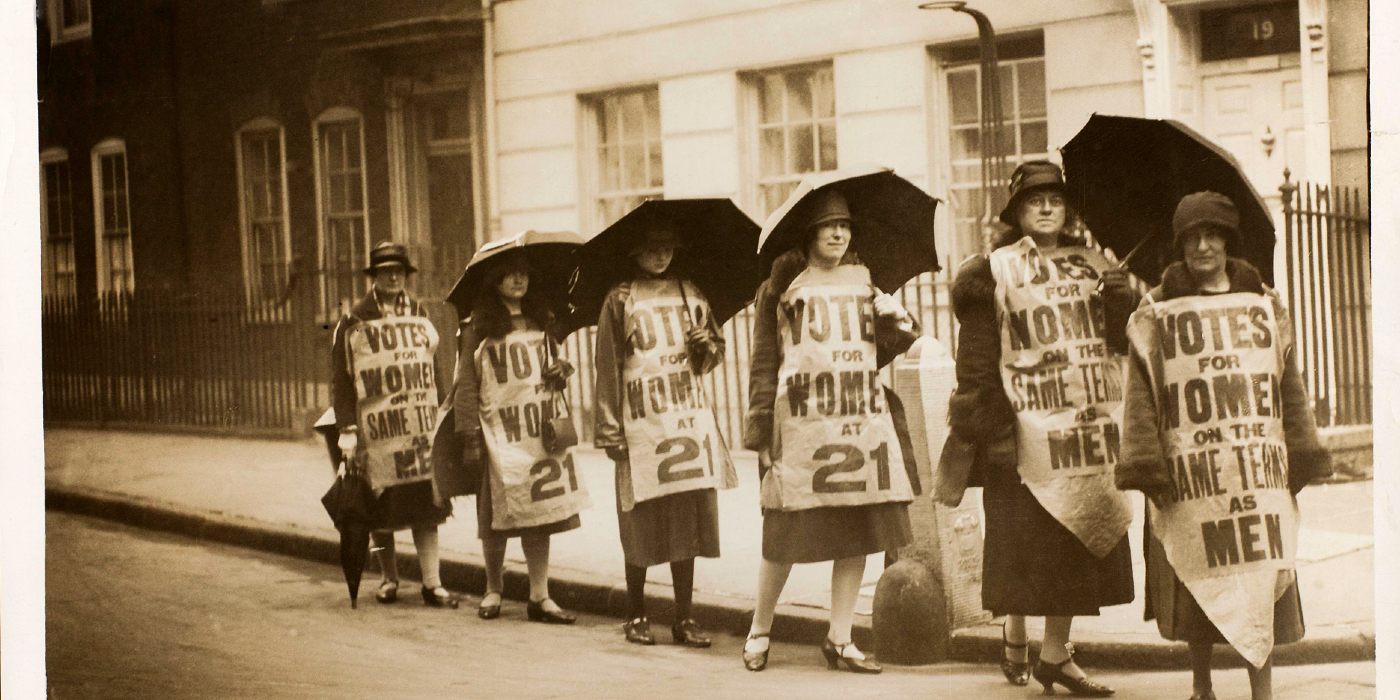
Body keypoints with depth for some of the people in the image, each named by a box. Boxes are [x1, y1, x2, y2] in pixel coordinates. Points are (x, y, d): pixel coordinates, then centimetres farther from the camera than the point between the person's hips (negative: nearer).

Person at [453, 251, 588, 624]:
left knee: (540, 511, 1)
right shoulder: (477, 328, -1)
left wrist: (561, 370, 3)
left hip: (540, 431, 4)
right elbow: (466, 385, -4)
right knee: (498, 515, 2)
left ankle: (540, 596, 5)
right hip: (498, 435, -4)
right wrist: (469, 435, -11)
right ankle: (493, 590, 20)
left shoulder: (540, 321, 16)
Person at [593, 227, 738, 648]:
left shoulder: (690, 296, 13)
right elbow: (607, 367, -1)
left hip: (690, 419, 3)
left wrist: (706, 345, -5)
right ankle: (636, 616, 13)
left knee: (688, 521, 1)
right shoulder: (620, 301, 1)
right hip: (641, 424, -3)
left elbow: (713, 357, 19)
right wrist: (610, 431, -7)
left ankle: (684, 619, 8)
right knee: (641, 523, 0)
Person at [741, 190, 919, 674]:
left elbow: (876, 355, 17)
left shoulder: (863, 284, 15)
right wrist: (761, 433, -6)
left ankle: (840, 640, 12)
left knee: (859, 534, 2)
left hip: (863, 422, 4)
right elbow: (764, 362, -1)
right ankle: (759, 632, 18)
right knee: (787, 539, -1)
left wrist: (898, 329, -4)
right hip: (802, 424, -4)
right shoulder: (782, 288, 3)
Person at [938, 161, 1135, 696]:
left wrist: (1123, 301, -3)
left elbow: (1123, 335, 16)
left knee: (1079, 542, 6)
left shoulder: (1091, 264, 13)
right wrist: (980, 420, -11)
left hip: (1089, 430, 5)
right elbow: (977, 356, -5)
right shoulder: (995, 271, -1)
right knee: (1027, 545, -1)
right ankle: (1015, 638, 19)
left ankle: (1055, 653, 16)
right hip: (1027, 428, -4)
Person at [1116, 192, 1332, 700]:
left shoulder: (1264, 305, 9)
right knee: (1197, 580, 5)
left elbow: (1291, 387, 12)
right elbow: (1140, 395, -1)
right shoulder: (1155, 314, 2)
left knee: (1261, 580, -2)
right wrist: (1147, 466, -8)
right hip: (1189, 468, -1)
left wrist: (1300, 458, 8)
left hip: (1257, 468, 1)